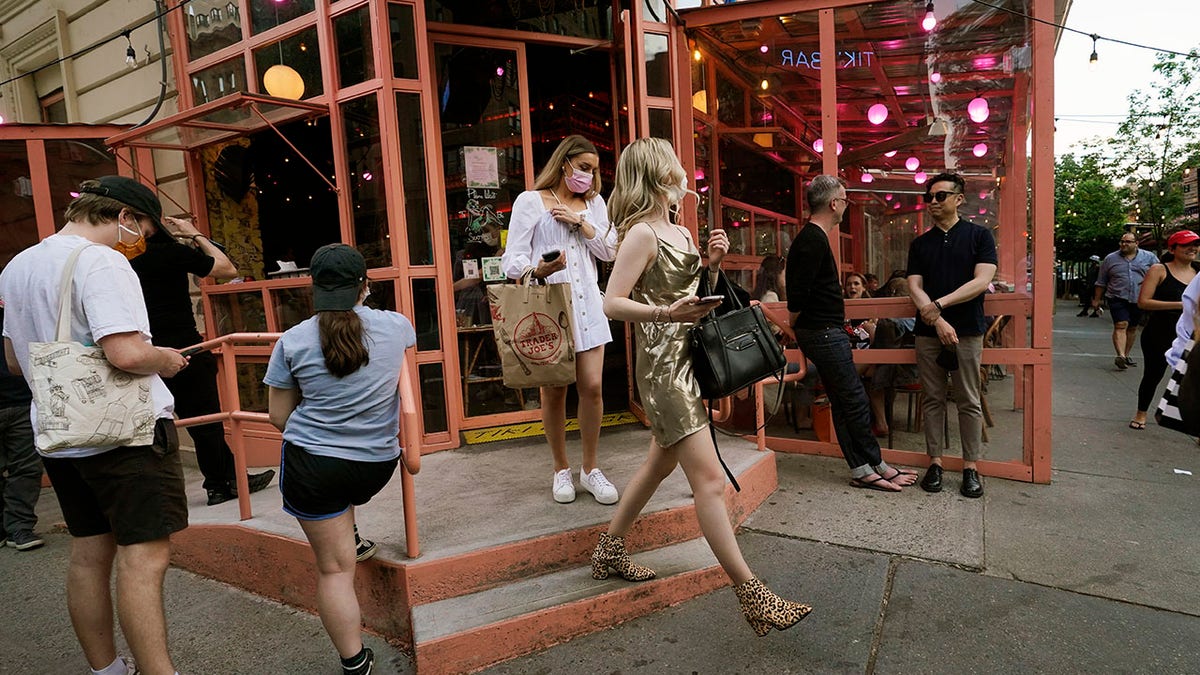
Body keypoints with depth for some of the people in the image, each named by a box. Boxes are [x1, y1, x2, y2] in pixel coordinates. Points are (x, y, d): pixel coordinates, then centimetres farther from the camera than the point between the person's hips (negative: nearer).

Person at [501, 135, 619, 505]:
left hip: (587, 303, 4)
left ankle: (590, 469, 13)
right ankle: (561, 470, 18)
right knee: (554, 390, 2)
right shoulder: (530, 201, 2)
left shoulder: (594, 203, 17)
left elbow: (609, 250, 8)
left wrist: (580, 222, -4)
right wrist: (537, 270, -26)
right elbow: (513, 259, -5)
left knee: (592, 387, -2)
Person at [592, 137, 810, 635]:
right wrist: (667, 313, -31)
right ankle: (752, 597, -5)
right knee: (709, 479, -10)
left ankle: (609, 551, 34)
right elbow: (612, 304, -17)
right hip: (663, 366, -10)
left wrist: (712, 262, 4)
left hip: (686, 361, 10)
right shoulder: (642, 233, -12)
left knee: (661, 462, 19)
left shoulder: (680, 231, 15)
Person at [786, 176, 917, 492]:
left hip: (826, 333, 11)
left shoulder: (812, 237, 16)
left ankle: (862, 470, 18)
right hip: (824, 333, -11)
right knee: (855, 401, -1)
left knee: (843, 402, 12)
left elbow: (800, 291, 19)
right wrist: (797, 325, -5)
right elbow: (797, 296, -22)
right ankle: (877, 466, 11)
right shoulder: (814, 241, -17)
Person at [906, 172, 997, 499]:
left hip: (968, 331, -3)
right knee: (933, 400, 6)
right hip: (928, 332, 3)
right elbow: (914, 286, 1)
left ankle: (971, 467, 11)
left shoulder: (979, 235, 2)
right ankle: (935, 462, 14)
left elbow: (981, 281, -9)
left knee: (969, 402, 3)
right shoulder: (920, 244, 11)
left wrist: (938, 304, -16)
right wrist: (938, 320, -14)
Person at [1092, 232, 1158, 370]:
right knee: (1120, 326, -16)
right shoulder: (1110, 259, 6)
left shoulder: (1149, 257, 6)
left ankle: (1126, 354, 24)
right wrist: (1096, 300, 11)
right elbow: (1101, 282, 10)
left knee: (1132, 328, 11)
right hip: (1118, 298, -2)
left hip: (1139, 300, 2)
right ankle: (1121, 356, -27)